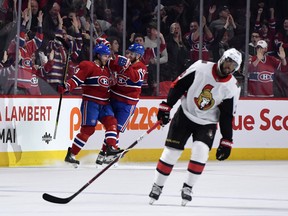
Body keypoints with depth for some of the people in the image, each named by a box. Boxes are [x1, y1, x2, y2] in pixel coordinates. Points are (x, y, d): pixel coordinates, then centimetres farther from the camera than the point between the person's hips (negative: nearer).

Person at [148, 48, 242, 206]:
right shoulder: (201, 68, -15)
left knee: (200, 152, -21)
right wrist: (166, 106, -10)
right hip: (185, 115, 0)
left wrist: (226, 142, -7)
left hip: (207, 122, 0)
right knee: (171, 152, -3)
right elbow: (179, 85, -7)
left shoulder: (232, 88, -10)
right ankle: (157, 186, 13)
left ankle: (187, 187, -5)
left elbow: (227, 116, -6)